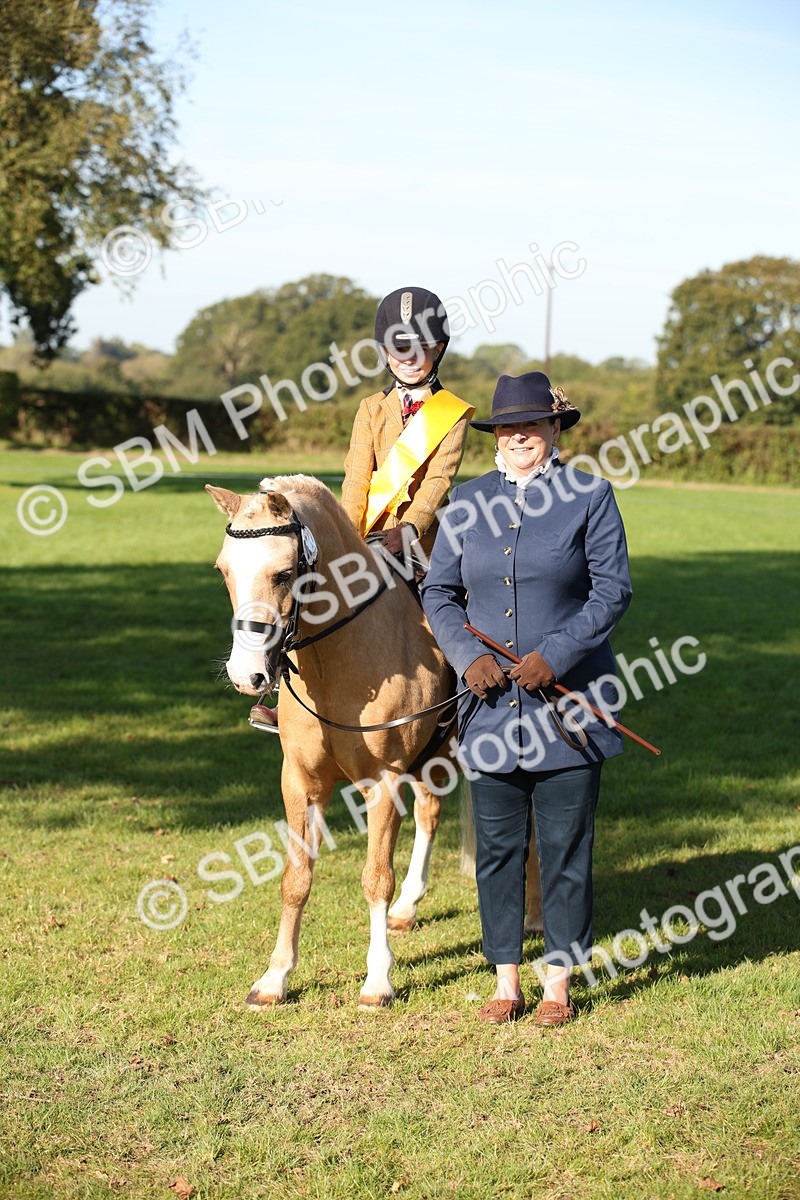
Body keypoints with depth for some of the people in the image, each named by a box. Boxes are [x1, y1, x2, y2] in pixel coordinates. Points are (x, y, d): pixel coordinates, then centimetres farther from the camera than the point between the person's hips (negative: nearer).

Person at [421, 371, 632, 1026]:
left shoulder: (590, 496, -2)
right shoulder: (468, 502, 8)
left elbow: (613, 590, -5)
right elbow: (438, 592, 8)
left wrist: (554, 655, -16)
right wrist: (468, 655, -9)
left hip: (568, 701, -3)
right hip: (491, 702, 3)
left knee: (565, 847, 4)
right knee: (497, 846, 8)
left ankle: (559, 983, 16)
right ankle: (506, 980, 19)